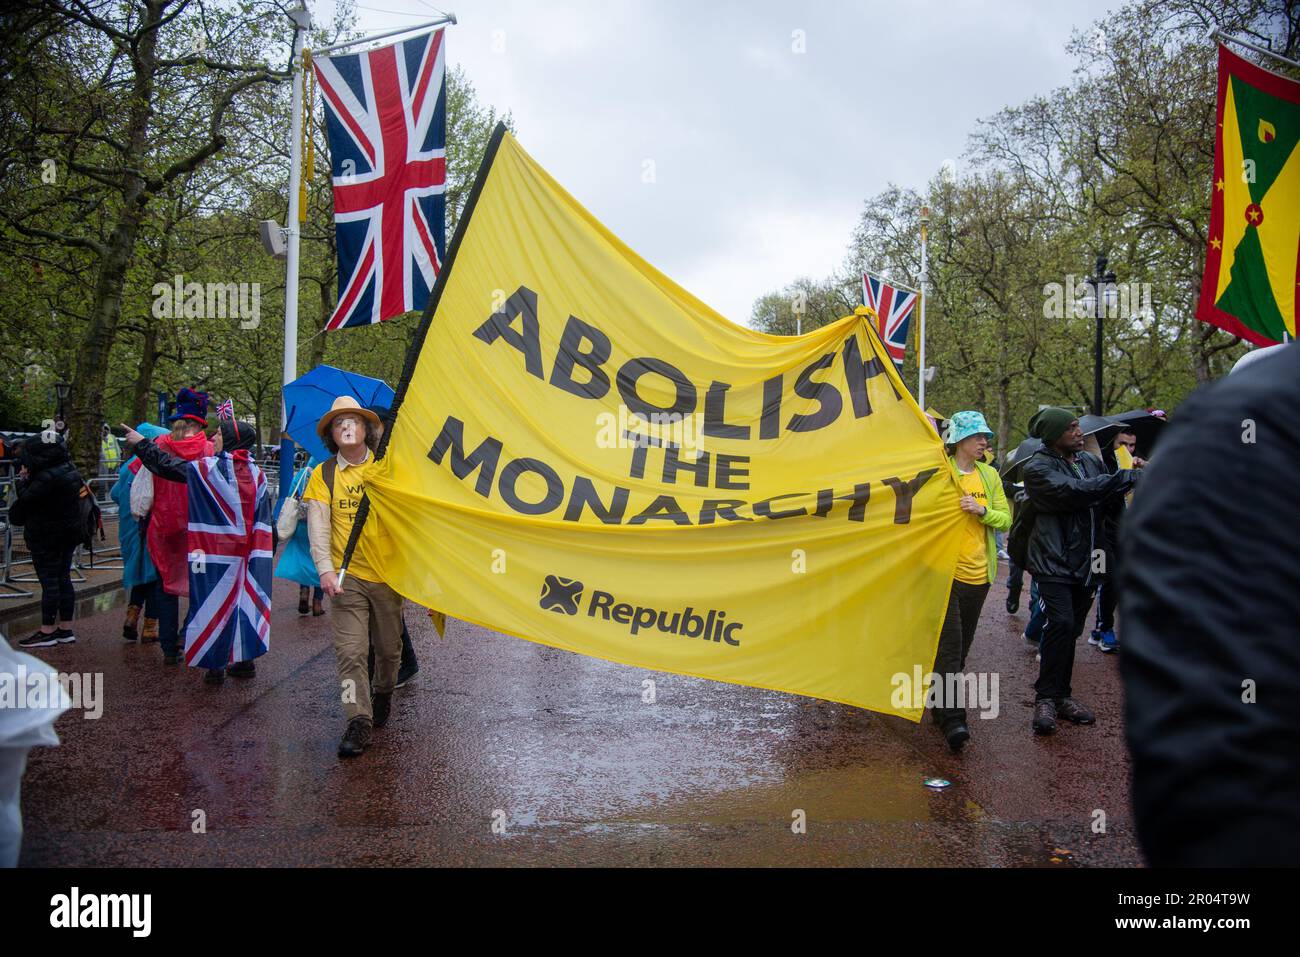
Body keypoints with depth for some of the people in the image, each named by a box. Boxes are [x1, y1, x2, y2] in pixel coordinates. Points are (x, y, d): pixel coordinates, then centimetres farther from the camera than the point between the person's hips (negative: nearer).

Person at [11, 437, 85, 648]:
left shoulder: (48, 476, -22)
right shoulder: (69, 470, 7)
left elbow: (26, 499, -19)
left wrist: (22, 481, -3)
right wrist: (28, 479, 6)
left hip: (47, 538, -9)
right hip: (69, 534, 9)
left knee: (49, 582, -3)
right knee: (63, 579, 12)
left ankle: (47, 632, 4)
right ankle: (65, 629, 17)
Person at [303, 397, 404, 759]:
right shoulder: (323, 475, 3)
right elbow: (318, 526, -4)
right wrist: (325, 569, -18)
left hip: (387, 573, 1)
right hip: (347, 576, -1)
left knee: (389, 648, 12)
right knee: (350, 650, -9)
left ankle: (383, 693, 39)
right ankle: (359, 720, -3)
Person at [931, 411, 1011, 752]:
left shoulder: (989, 475, 11)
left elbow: (1005, 519, 9)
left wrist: (982, 511, -10)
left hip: (978, 572, 5)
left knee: (962, 644, 13)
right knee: (949, 644, -12)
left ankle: (942, 706, 28)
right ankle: (952, 718, -13)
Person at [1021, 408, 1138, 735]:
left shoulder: (1090, 461, 10)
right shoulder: (1038, 468, -10)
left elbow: (1108, 502, 20)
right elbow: (1075, 492, -25)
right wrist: (1130, 476, -23)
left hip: (1085, 562, 6)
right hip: (1053, 561, -6)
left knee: (1071, 629, 11)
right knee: (1062, 623, -17)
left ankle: (1060, 695, 23)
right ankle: (1046, 697, -6)